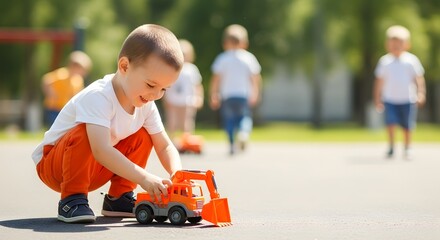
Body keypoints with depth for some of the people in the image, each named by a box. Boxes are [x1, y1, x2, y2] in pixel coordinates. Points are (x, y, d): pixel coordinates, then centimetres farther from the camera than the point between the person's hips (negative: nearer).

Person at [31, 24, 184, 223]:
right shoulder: (98, 97, -32)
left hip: (93, 171, 8)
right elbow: (101, 151, -43)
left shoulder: (146, 105, -6)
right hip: (52, 164, -7)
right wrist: (143, 178, -48)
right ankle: (71, 199, -21)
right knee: (84, 133, -35)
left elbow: (165, 146, -1)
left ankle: (118, 198, 4)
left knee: (143, 136, -1)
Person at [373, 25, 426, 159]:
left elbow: (419, 78, 1)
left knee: (407, 126, 5)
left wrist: (421, 93, -10)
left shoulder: (411, 60, -2)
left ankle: (407, 149, 21)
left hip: (408, 99, 0)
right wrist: (377, 98, 7)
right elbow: (379, 81, 8)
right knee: (390, 123, -13)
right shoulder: (385, 61, 2)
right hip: (390, 99, 0)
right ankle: (391, 148, -1)